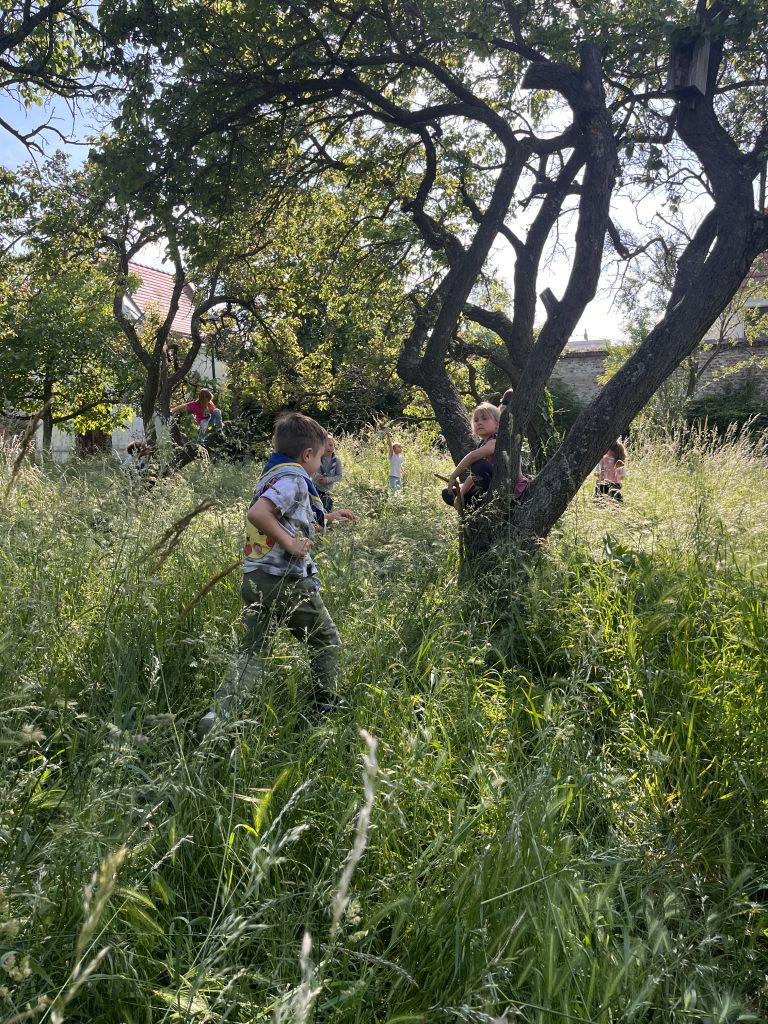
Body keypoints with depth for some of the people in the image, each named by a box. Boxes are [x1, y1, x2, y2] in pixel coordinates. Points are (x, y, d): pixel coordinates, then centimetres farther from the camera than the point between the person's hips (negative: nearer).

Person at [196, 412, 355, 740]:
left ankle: (217, 714, -9)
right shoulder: (293, 478, -12)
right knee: (326, 641, 13)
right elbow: (257, 513, -28)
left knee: (252, 652, 7)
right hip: (287, 580, -8)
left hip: (254, 578, 8)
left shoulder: (271, 474, 18)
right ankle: (326, 710, 23)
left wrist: (326, 518, 35)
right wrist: (291, 544, -21)